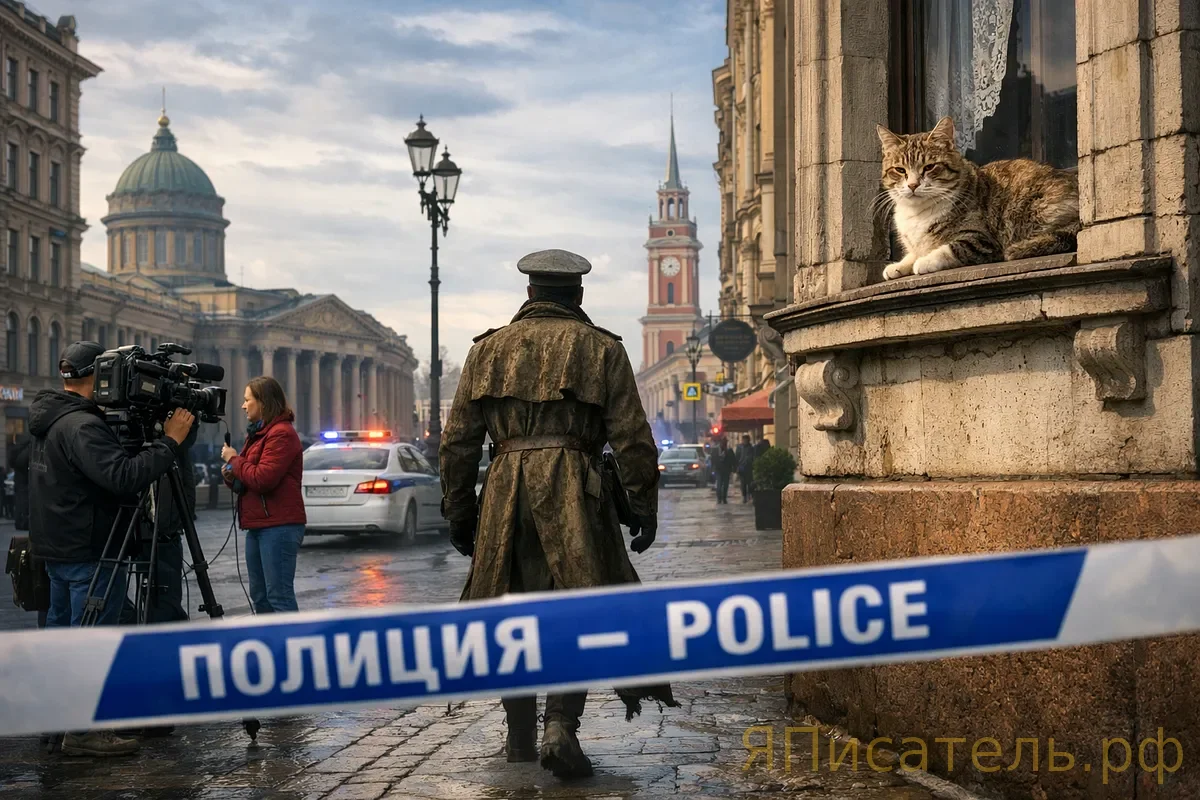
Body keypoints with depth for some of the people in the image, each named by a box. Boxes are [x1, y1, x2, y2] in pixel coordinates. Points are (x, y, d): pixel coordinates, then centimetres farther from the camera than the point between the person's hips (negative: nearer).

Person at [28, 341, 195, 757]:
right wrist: (169, 441, -25)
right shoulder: (82, 426, -22)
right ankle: (83, 730, -3)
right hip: (89, 551, -10)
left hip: (57, 547, 10)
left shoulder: (49, 419, 11)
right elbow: (124, 477, -32)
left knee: (61, 629, 17)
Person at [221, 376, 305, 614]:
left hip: (279, 526, -10)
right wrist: (232, 476, 6)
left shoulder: (281, 434, -11)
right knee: (260, 596, 12)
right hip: (258, 525, 10)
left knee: (279, 596, -10)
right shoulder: (258, 433, 19)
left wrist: (234, 460, -7)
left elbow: (263, 479, -20)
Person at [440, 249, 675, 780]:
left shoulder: (489, 349, 11)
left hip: (505, 494, 3)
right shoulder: (601, 349, 4)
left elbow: (457, 442, 9)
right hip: (575, 495, -2)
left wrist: (458, 512, 16)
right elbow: (633, 440, -1)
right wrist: (644, 511, 6)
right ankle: (561, 726, -14)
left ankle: (520, 740, 18)